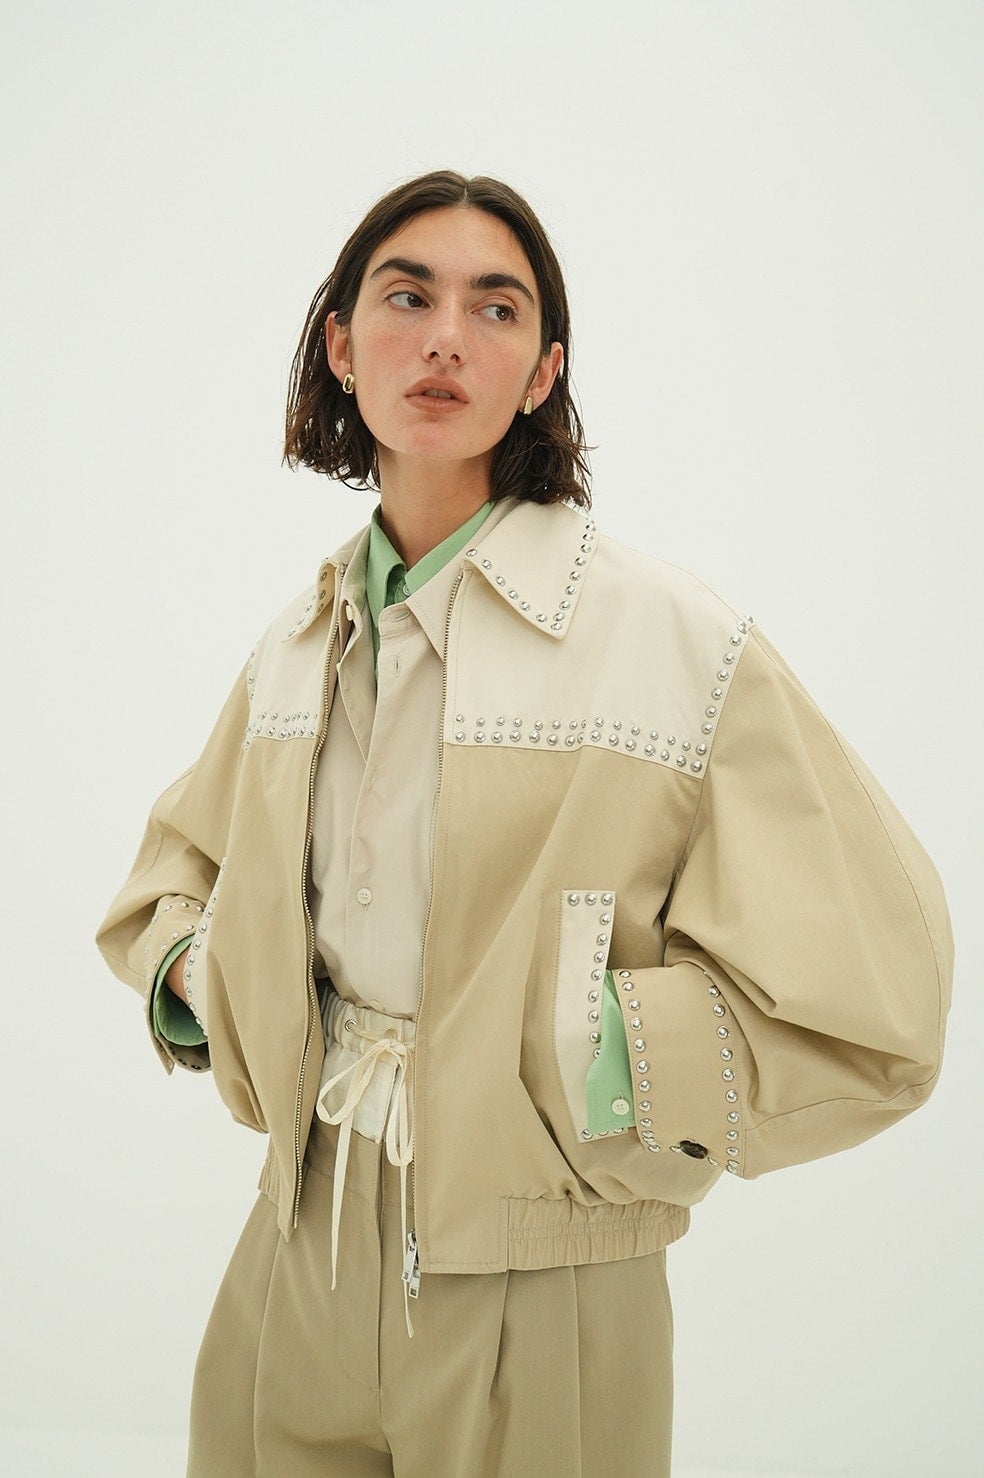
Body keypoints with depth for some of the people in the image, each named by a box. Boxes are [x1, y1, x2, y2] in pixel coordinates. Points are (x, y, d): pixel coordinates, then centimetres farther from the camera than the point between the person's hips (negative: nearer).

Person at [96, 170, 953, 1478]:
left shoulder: (683, 650, -15)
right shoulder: (298, 649, 4)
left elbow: (864, 1026, -15)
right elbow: (179, 867, 22)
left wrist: (569, 1052, -17)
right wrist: (192, 973, 2)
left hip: (534, 1300, -4)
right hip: (300, 1261, 5)